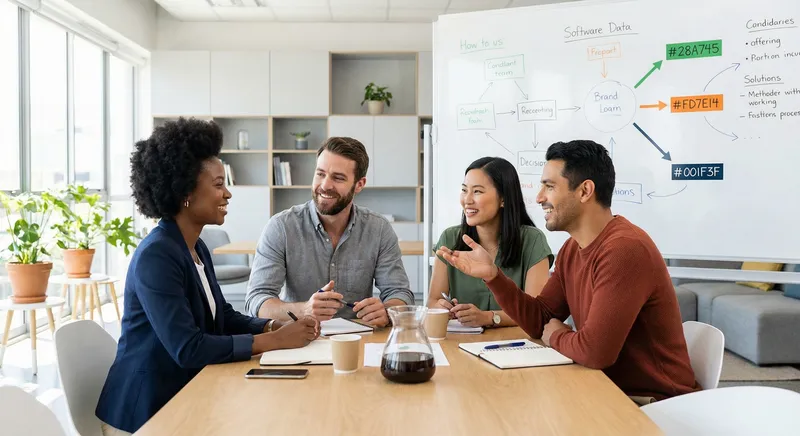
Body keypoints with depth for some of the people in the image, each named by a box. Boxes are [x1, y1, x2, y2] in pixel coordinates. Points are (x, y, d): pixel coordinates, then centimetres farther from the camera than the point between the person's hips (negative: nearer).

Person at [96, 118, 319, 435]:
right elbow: (187, 348, -27)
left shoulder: (198, 248, 6)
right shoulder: (156, 255, -22)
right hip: (147, 410, -8)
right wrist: (275, 340, -23)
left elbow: (225, 318, 10)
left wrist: (275, 325, -8)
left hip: (185, 396, 8)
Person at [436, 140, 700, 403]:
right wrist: (492, 275, -6)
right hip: (610, 389, 7)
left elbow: (595, 351, -32)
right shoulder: (572, 249, 5)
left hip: (655, 403, -7)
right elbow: (539, 321, 7)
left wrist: (556, 336, -9)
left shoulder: (625, 249, -27)